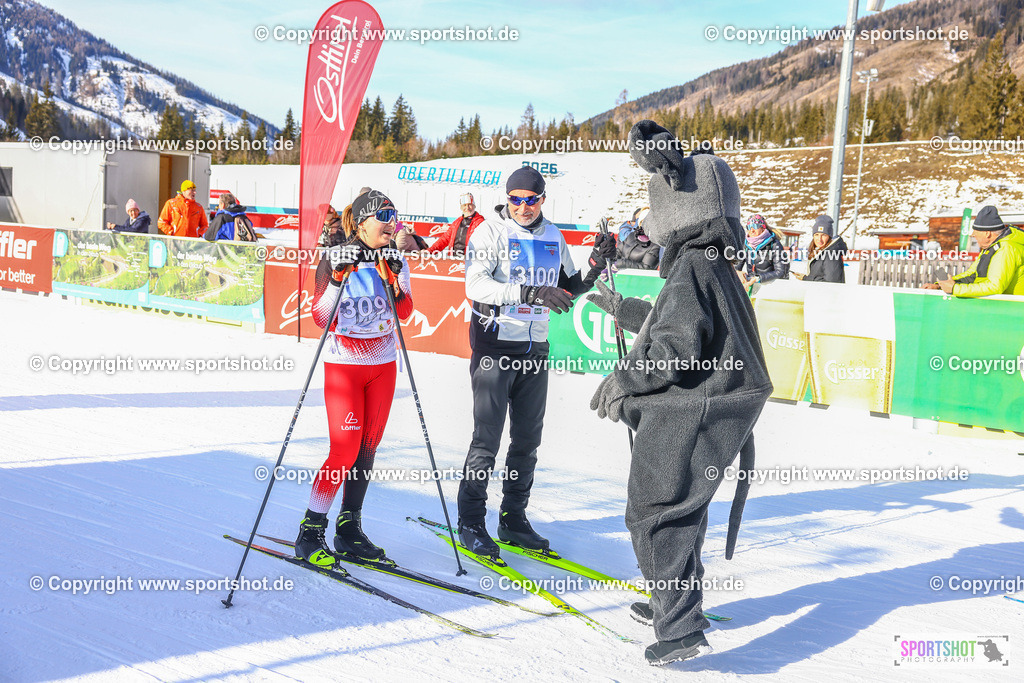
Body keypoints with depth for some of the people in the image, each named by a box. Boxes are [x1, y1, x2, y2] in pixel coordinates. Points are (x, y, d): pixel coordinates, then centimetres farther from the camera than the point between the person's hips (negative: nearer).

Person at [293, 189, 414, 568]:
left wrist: (391, 280, -20)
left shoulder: (394, 261, 4)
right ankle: (310, 533, 4)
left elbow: (405, 313, -6)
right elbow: (321, 319, -14)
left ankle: (349, 530, 18)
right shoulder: (334, 259, -9)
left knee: (367, 448, 6)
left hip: (383, 364, 5)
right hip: (344, 364, -5)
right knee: (345, 450, -10)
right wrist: (338, 279, -26)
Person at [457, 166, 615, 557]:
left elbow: (567, 289, 19)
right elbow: (475, 285, -21)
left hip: (535, 347, 6)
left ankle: (513, 519, 23)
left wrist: (594, 268, 1)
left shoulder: (553, 237, 10)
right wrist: (530, 293, -30)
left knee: (528, 438, 10)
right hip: (495, 345, -5)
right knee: (487, 438, -3)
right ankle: (470, 522, 9)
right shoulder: (490, 232, -6)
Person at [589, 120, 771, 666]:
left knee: (654, 513, -3)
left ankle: (681, 629, -4)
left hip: (685, 414, -10)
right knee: (681, 508, 23)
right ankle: (675, 601, 38)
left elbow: (678, 344, -26)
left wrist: (622, 383, -17)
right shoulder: (715, 264, 15)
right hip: (713, 411, 10)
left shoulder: (691, 268, -17)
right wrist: (621, 309, 40)